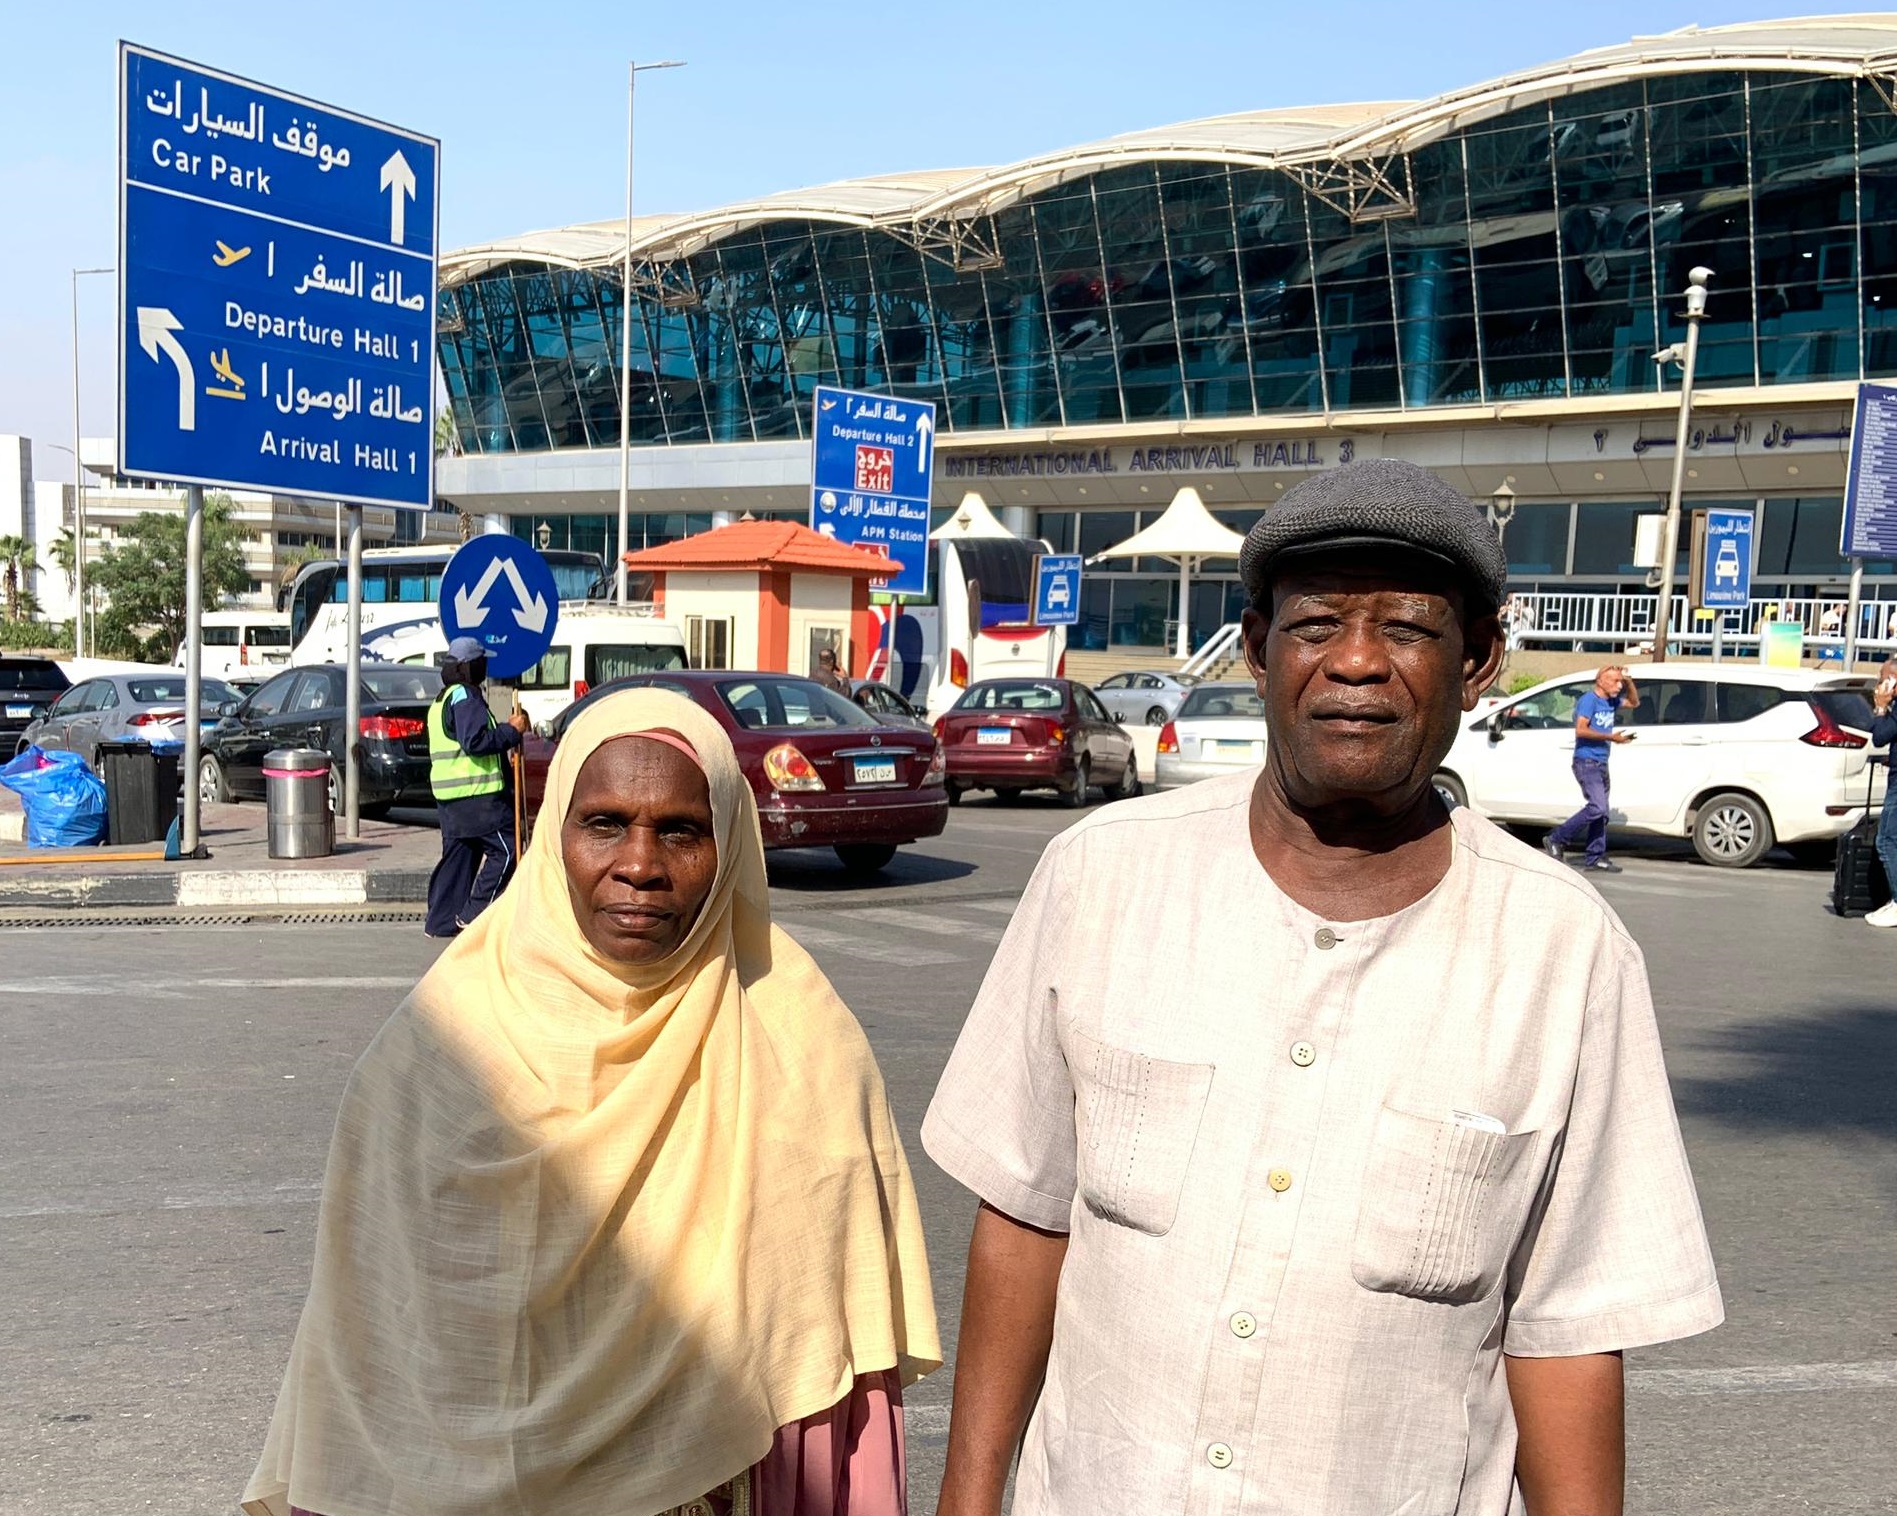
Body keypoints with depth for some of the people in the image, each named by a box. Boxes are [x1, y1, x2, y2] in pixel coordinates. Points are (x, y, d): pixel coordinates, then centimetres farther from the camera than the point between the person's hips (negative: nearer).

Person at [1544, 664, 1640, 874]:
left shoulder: (1611, 701, 14)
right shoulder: (1589, 700, -11)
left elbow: (1634, 702, 31)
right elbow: (1580, 730, -21)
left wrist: (1629, 682, 12)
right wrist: (1610, 737, -19)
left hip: (1601, 763, 9)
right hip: (1586, 762, -9)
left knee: (1601, 812, 7)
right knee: (1597, 807, -19)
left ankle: (1595, 858, 10)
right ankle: (1557, 840, -10)